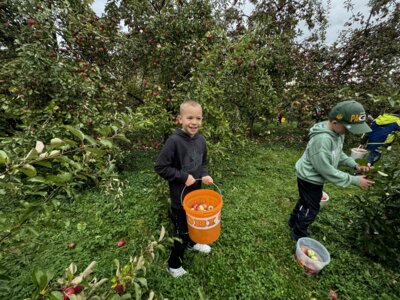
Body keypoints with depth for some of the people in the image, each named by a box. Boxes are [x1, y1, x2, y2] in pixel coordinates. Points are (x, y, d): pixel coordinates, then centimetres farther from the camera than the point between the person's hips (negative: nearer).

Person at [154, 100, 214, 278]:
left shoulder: (201, 140, -5)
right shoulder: (174, 141, -24)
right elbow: (160, 167, -19)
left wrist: (204, 175, -9)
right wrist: (183, 177, -21)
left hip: (196, 191, 6)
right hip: (180, 194, -6)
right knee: (181, 229, 11)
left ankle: (191, 243, 58)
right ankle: (173, 265, 39)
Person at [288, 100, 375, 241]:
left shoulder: (337, 132, -6)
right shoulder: (322, 140, -35)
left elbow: (338, 153, 10)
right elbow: (326, 170, -27)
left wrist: (355, 164, -5)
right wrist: (354, 180, -20)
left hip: (314, 177, 9)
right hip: (310, 178, -9)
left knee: (305, 202, 27)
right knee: (311, 209, 9)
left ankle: (294, 221, 51)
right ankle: (299, 234, 33)